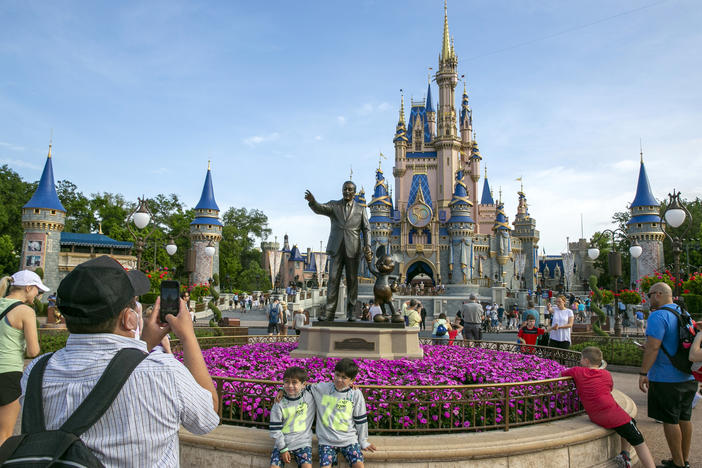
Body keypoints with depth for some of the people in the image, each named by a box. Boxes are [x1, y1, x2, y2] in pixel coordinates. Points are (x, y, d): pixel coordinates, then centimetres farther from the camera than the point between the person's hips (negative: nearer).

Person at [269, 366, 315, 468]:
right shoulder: (279, 403, -6)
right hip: (282, 442, 1)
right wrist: (283, 449, -6)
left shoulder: (309, 397, -4)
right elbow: (275, 429, -3)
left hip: (302, 442, 0)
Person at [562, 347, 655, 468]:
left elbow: (560, 375, 17)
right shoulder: (607, 374, 9)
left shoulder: (577, 372, 5)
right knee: (639, 443, 9)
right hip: (612, 414, -3)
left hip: (595, 418, 3)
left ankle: (624, 453, 20)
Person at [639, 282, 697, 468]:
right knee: (684, 418, 15)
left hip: (666, 378, -8)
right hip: (688, 377, 9)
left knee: (670, 420, 1)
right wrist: (650, 347, 25)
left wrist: (643, 373, -18)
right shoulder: (684, 313, 11)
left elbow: (653, 347, -23)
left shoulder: (658, 316, -16)